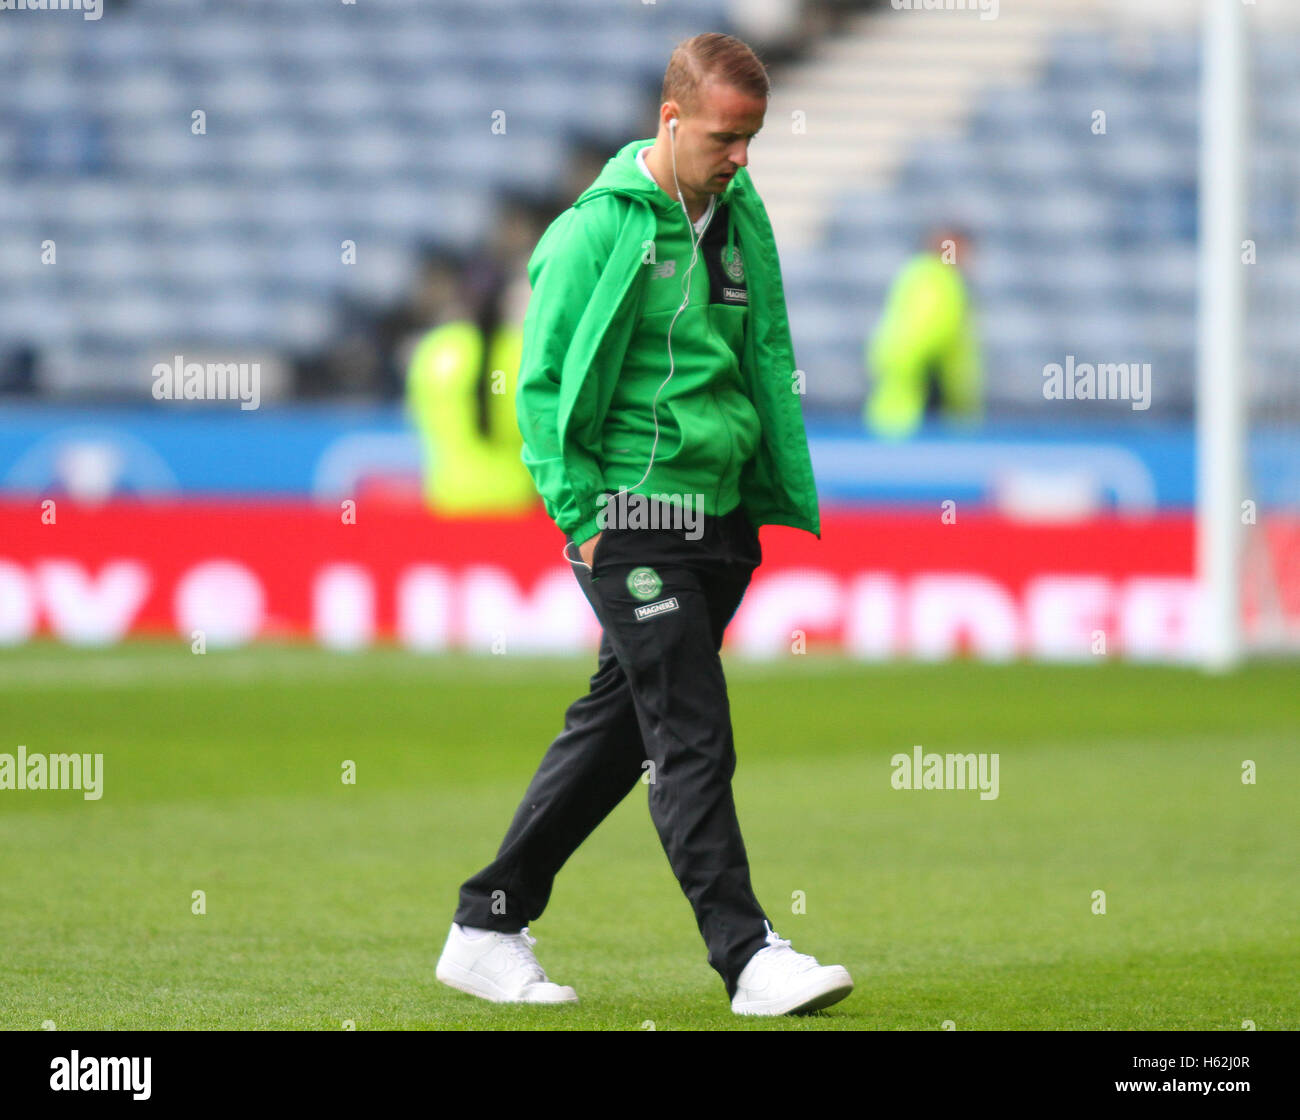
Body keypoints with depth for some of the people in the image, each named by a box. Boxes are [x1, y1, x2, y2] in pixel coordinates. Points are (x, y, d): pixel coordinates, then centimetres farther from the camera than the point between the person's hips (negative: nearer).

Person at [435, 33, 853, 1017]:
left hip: (722, 519, 7)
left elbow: (770, 362, 20)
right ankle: (749, 958, -12)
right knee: (692, 740, -11)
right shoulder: (601, 228, -10)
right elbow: (543, 382, -7)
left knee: (615, 730, 12)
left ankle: (488, 928, 21)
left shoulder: (741, 216, 11)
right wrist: (582, 518, -11)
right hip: (634, 519, -7)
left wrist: (791, 498, 14)